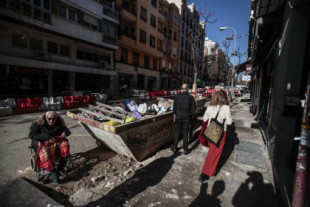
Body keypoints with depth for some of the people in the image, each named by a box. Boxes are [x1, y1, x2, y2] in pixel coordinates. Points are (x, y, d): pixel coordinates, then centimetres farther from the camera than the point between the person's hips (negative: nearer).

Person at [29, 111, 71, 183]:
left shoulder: (59, 122, 1)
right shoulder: (39, 123, -8)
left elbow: (67, 130, 10)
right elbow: (32, 135, -15)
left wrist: (65, 132, -18)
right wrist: (47, 137, -28)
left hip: (57, 141, 3)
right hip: (42, 143, -2)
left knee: (65, 145, -28)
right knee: (44, 151, -36)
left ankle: (60, 168, -17)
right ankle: (52, 172, -25)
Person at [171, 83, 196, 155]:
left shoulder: (177, 96, -8)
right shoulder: (191, 97, -10)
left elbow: (174, 106, -1)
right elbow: (193, 109, -5)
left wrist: (174, 115, 11)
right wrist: (192, 116, 11)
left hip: (178, 117, 1)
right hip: (187, 118, -1)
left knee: (177, 132, 13)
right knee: (185, 133, 10)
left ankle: (174, 148, 24)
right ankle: (185, 150, 20)